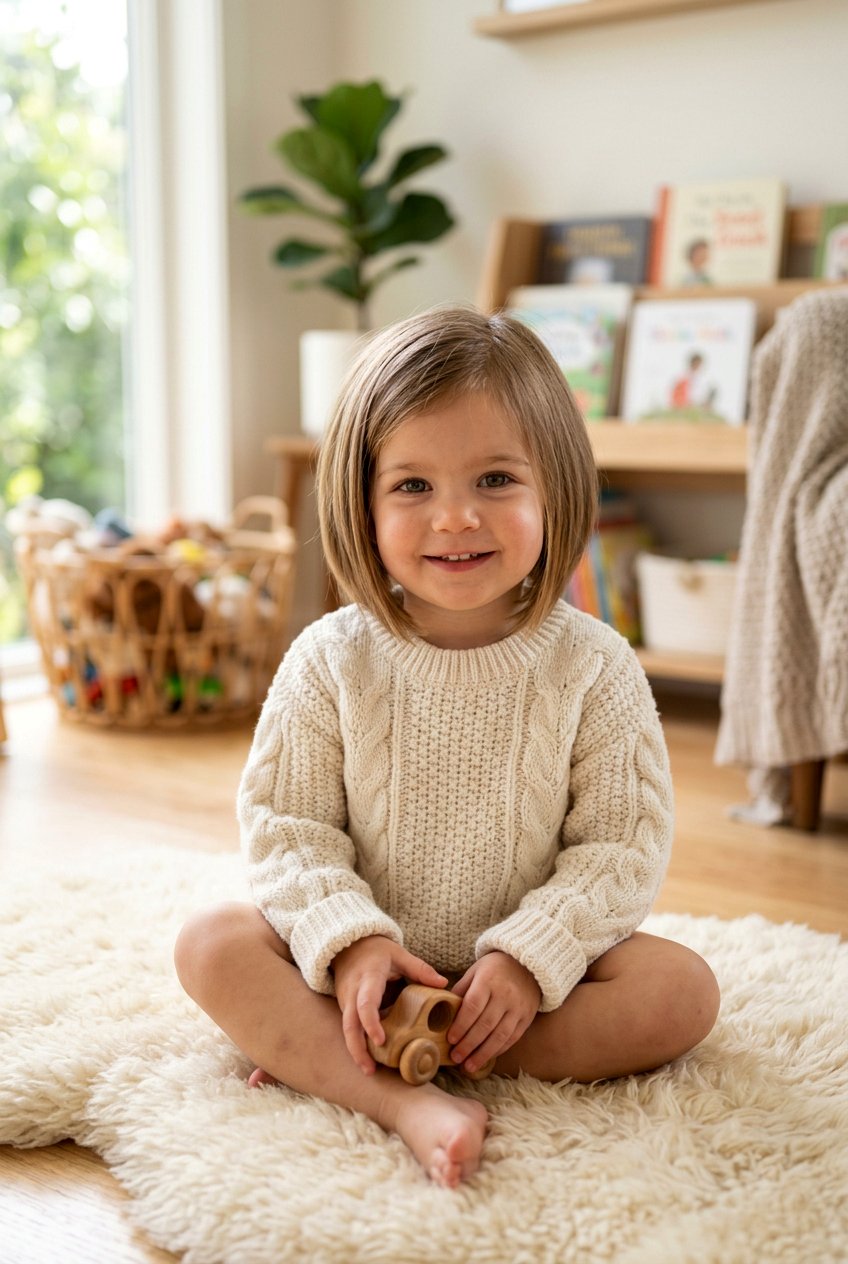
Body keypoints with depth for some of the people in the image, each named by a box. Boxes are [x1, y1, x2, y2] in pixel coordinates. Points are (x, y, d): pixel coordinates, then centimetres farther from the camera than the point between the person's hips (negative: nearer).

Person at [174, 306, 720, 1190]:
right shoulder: (329, 661, -8)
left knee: (681, 989, -23)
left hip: (534, 960, 0)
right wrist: (350, 942, -20)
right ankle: (406, 1103, -35)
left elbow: (623, 843, -9)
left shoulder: (594, 668, -10)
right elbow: (286, 824, -6)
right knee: (212, 944, -20)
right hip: (366, 960, 0)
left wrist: (529, 959, -20)